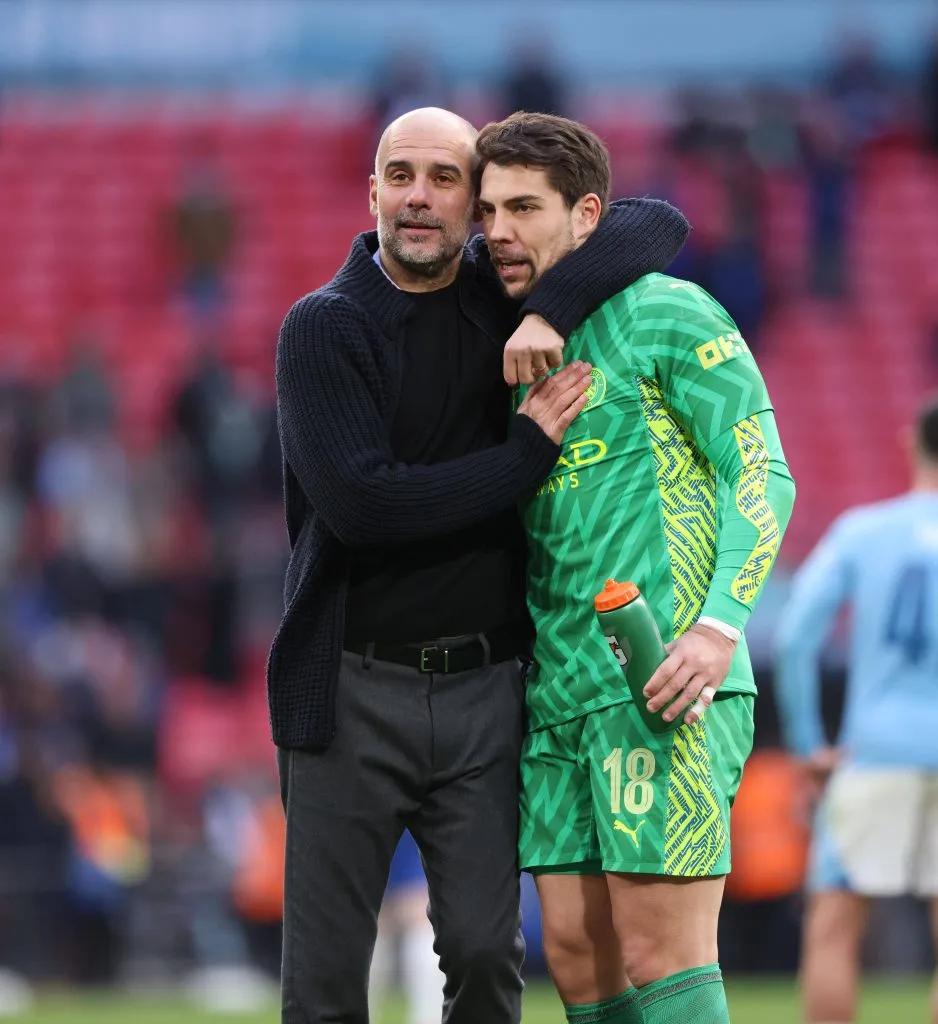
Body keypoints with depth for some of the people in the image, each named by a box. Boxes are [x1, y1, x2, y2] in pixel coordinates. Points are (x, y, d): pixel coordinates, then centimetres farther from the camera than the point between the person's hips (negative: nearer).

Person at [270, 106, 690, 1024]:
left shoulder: (497, 292, 8)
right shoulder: (323, 329, -4)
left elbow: (657, 225, 2)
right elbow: (360, 503, -16)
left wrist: (550, 310, -15)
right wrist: (530, 449, -12)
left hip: (482, 683, 3)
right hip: (353, 694, -3)